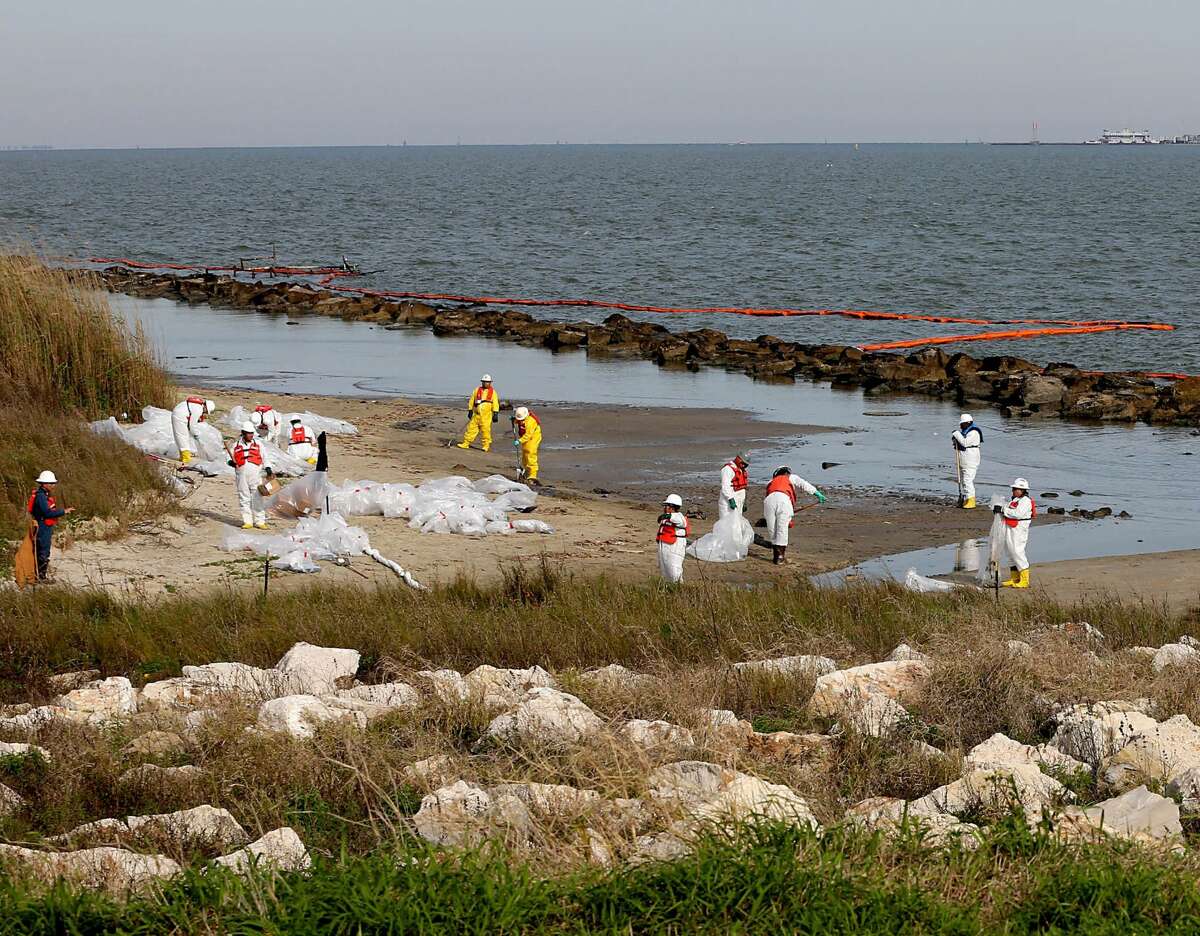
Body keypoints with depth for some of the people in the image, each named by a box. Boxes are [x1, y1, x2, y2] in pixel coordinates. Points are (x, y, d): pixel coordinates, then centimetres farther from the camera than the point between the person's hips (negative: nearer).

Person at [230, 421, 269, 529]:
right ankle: (247, 522, 8)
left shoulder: (257, 444, 12)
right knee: (244, 499, 2)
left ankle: (259, 521, 0)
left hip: (255, 475, -1)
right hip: (242, 474, 1)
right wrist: (232, 462, -11)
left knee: (257, 498, -3)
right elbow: (230, 460, 13)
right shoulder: (236, 445, 12)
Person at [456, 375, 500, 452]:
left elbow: (495, 403, 0)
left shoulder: (493, 392, 4)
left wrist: (495, 414, -8)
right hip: (476, 414, 3)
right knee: (471, 428, 1)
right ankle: (466, 443, 7)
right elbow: (471, 401, 16)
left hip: (486, 415, -3)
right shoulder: (477, 390, 11)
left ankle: (486, 445, 1)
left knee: (485, 429, -8)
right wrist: (470, 411, 12)